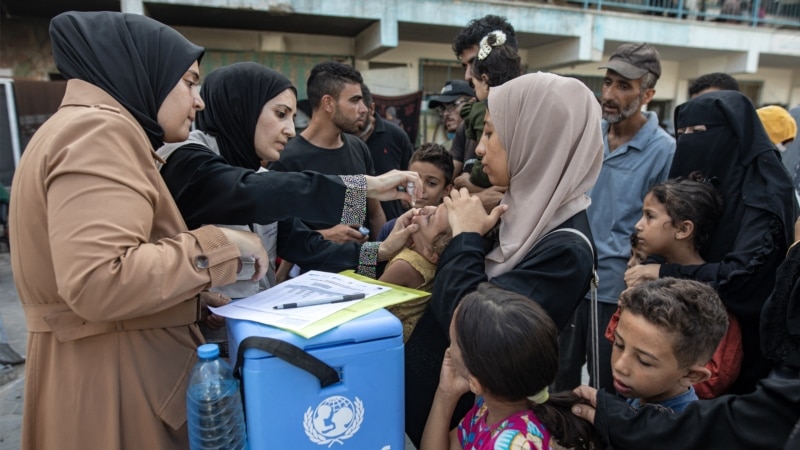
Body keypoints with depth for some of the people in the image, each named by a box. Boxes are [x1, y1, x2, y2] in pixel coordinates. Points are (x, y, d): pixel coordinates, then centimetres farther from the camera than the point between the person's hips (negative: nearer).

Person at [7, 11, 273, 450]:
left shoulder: (99, 129, 16)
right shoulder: (99, 129, -17)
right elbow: (98, 281, -30)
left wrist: (200, 302, 9)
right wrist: (218, 245, -20)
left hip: (129, 368, 10)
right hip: (112, 380, -10)